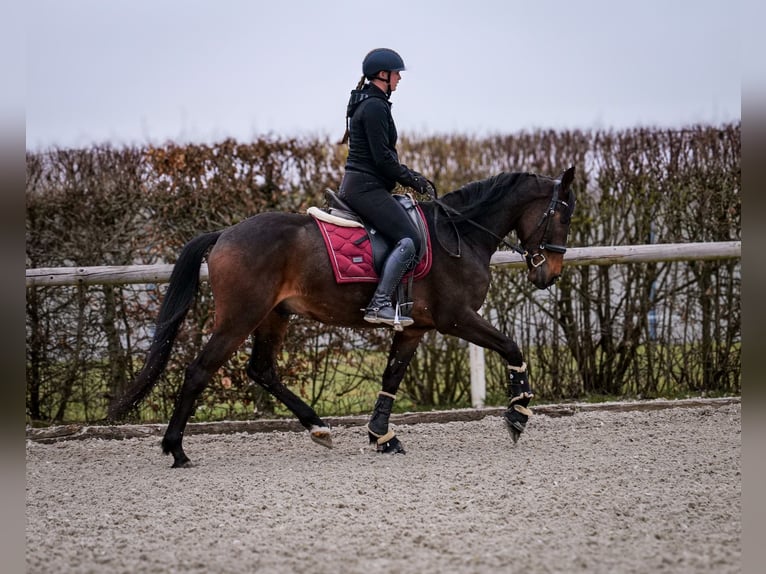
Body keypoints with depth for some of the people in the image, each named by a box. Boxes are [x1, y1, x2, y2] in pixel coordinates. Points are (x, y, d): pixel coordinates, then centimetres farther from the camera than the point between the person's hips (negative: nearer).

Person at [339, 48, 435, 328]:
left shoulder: (366, 103, 19)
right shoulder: (375, 107, -14)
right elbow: (382, 158, -18)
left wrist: (409, 176, 17)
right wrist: (412, 180, -7)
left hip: (355, 186, 11)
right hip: (367, 187, -11)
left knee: (406, 237, 18)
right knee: (409, 240, -20)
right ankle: (379, 304, -26)